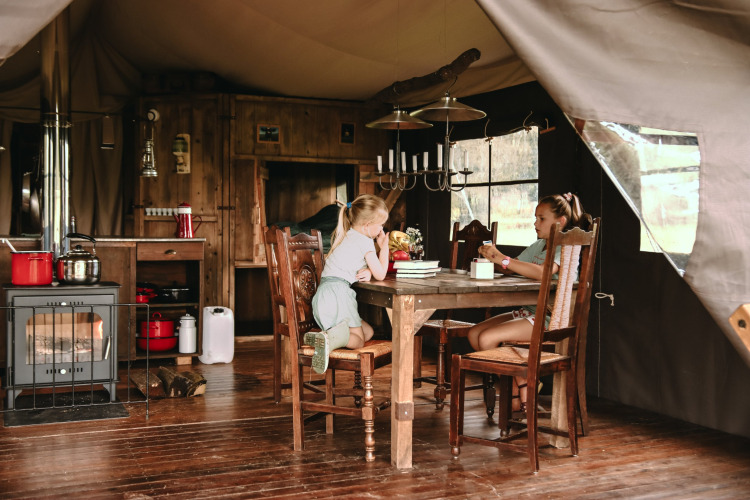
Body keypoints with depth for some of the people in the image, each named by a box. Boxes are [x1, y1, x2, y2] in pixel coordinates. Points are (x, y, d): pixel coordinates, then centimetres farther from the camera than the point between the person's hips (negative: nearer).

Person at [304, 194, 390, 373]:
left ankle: (330, 334, -8)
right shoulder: (365, 241, -5)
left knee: (368, 332, 12)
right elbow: (380, 274, -2)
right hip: (338, 293, -8)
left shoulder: (344, 236, 22)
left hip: (321, 296, 8)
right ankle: (329, 339, -31)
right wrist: (384, 246, 10)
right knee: (358, 339, -3)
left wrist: (368, 272, 3)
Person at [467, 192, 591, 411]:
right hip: (529, 311, 9)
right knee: (474, 333, 0)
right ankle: (521, 382, 7)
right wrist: (494, 256, -4)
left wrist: (503, 259, -30)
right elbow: (510, 269, 17)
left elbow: (544, 272, -31)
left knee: (487, 338, -21)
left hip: (550, 318, -9)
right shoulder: (539, 245, 17)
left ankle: (519, 395, -2)